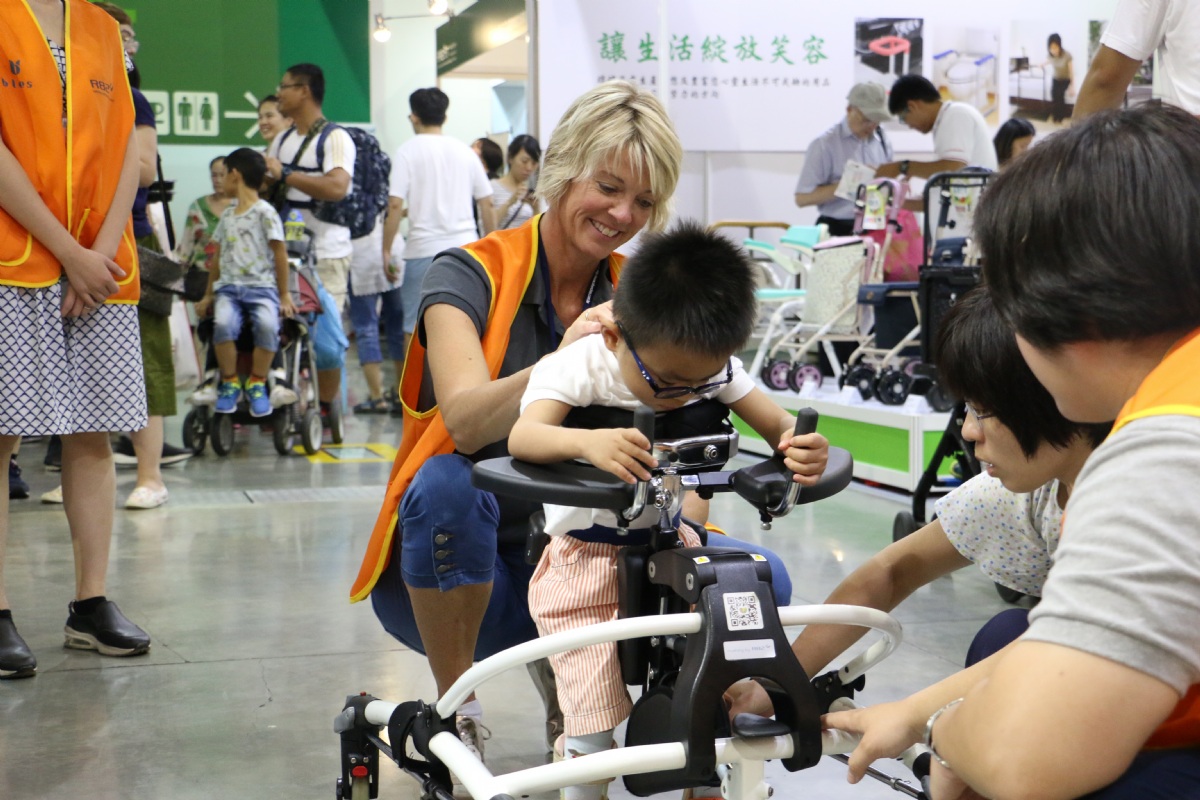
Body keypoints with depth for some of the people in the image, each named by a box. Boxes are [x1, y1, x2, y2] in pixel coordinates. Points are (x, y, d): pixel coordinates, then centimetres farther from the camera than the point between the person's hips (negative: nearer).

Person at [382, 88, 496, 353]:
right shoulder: (465, 151, 10)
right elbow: (486, 205, 11)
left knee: (415, 327, 4)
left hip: (425, 248, -4)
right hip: (466, 246, 4)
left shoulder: (408, 151, -2)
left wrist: (386, 250, -4)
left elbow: (395, 205, -11)